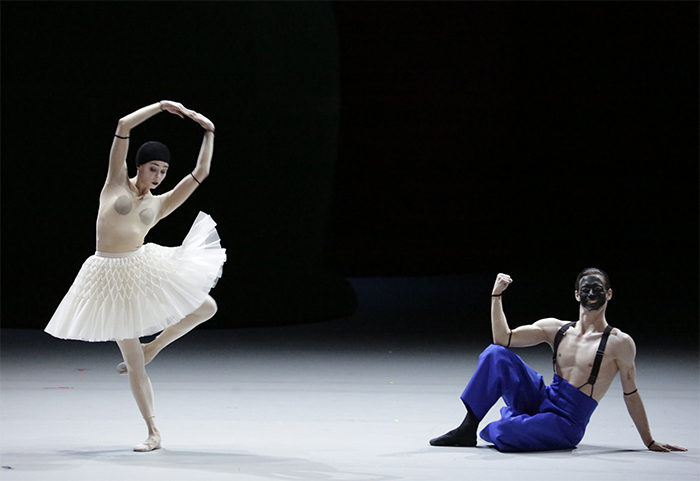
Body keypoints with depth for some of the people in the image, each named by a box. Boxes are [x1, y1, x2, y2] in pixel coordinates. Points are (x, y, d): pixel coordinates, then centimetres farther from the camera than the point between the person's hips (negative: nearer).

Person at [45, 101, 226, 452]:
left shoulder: (161, 203, 11)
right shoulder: (117, 182, 5)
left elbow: (201, 172, 8)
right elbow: (123, 126, -2)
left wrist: (208, 133, 5)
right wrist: (161, 106, 1)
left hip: (144, 269, 3)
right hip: (111, 277, -3)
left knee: (206, 307, -8)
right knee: (133, 361, -1)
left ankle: (151, 348, 11)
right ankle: (153, 433, 7)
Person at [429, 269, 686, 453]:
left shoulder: (619, 343, -8)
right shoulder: (555, 329, 7)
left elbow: (631, 395, -1)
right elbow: (503, 338, 2)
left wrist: (649, 442, 3)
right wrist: (497, 295, -7)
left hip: (566, 424, -6)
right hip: (542, 402, 6)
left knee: (504, 434, -31)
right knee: (496, 354, -12)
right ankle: (468, 428, -5)